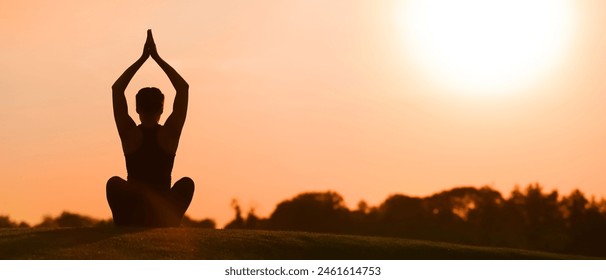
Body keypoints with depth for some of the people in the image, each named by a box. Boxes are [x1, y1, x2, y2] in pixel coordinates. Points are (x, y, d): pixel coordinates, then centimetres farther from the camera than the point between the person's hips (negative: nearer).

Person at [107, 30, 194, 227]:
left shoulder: (129, 134, -5)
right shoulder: (169, 134, -5)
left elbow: (116, 89, 6)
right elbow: (183, 88, 4)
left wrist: (143, 58, 7)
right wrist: (157, 57, 5)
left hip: (131, 215, 0)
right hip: (164, 217, 0)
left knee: (114, 183, 28)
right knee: (186, 183, 25)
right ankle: (168, 226, 13)